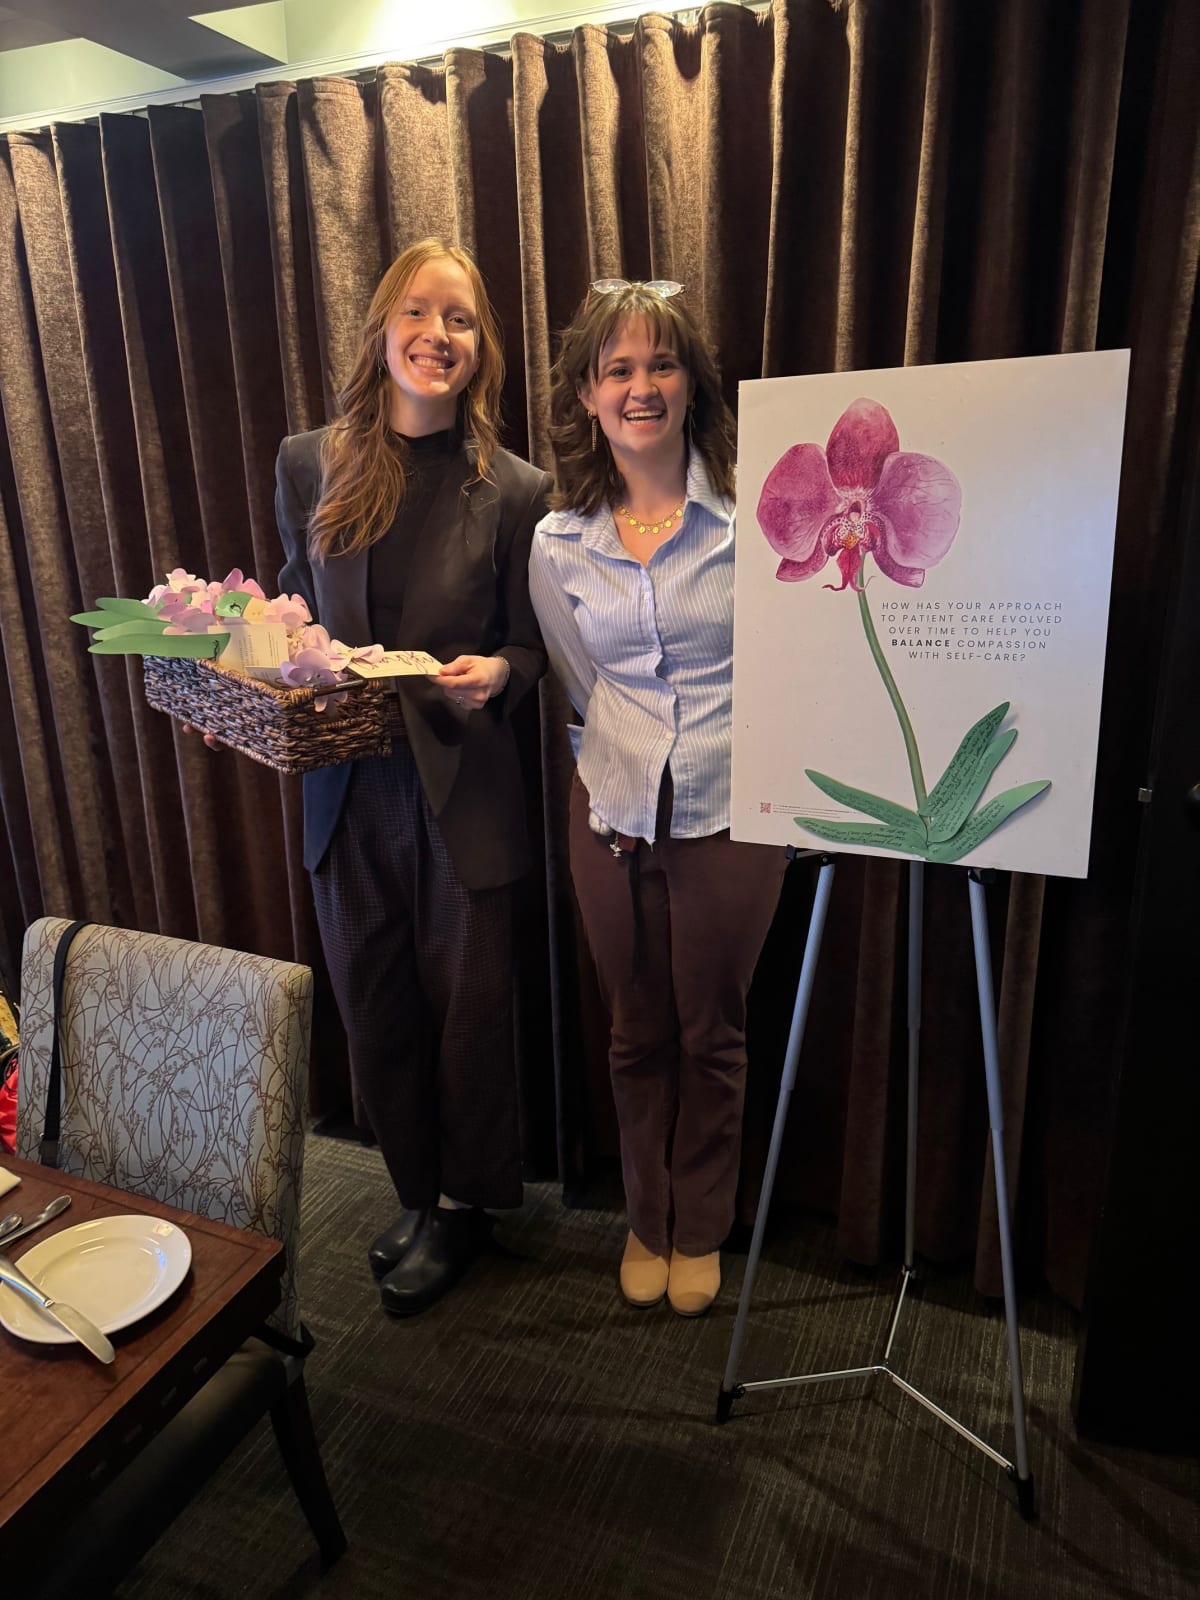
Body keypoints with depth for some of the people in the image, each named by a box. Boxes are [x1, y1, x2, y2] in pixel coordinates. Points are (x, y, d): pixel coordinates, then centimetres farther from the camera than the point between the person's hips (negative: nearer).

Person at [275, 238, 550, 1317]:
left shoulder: (515, 491, -4)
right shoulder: (310, 465, 4)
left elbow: (531, 643, 2)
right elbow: (293, 611, 13)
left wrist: (496, 675, -19)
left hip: (464, 790, -3)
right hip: (344, 787, 3)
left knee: (466, 1004, 10)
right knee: (374, 1005, 15)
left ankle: (463, 1204, 35)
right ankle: (418, 1195, 39)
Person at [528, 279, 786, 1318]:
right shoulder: (558, 543, 2)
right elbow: (585, 689, 10)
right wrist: (630, 772, 6)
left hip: (731, 815, -2)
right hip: (614, 818, 3)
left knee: (712, 1035, 13)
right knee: (638, 1033, 17)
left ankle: (702, 1230, 38)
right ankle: (647, 1220, 41)